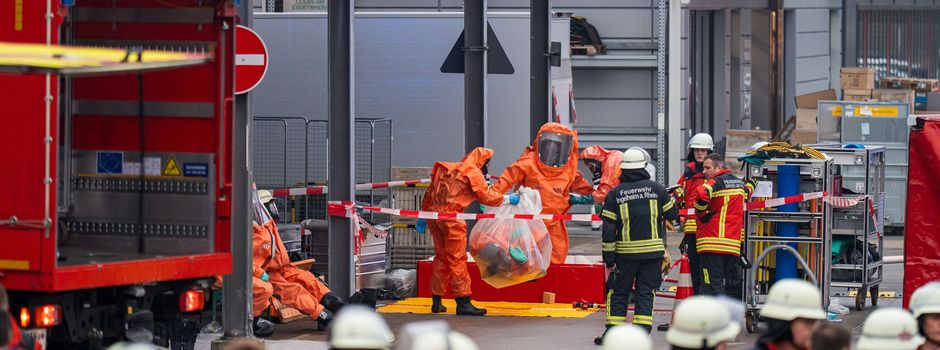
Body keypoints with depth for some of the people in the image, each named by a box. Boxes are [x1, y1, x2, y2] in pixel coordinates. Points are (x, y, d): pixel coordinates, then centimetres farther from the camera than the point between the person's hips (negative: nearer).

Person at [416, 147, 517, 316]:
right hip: (451, 216, -8)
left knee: (441, 257, 16)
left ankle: (437, 301, 20)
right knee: (458, 259, -5)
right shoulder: (473, 173, -1)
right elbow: (486, 196, -5)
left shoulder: (448, 169, 22)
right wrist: (508, 199, 8)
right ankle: (463, 302, -6)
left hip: (433, 214, 8)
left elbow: (430, 192, 24)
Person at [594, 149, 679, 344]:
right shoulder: (656, 189, -3)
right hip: (653, 251, 0)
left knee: (618, 292, 11)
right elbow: (672, 214, 8)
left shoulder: (614, 194, -3)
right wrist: (671, 199, 30)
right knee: (645, 293, 5)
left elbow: (608, 229, -4)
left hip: (625, 252, 0)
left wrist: (609, 258, 0)